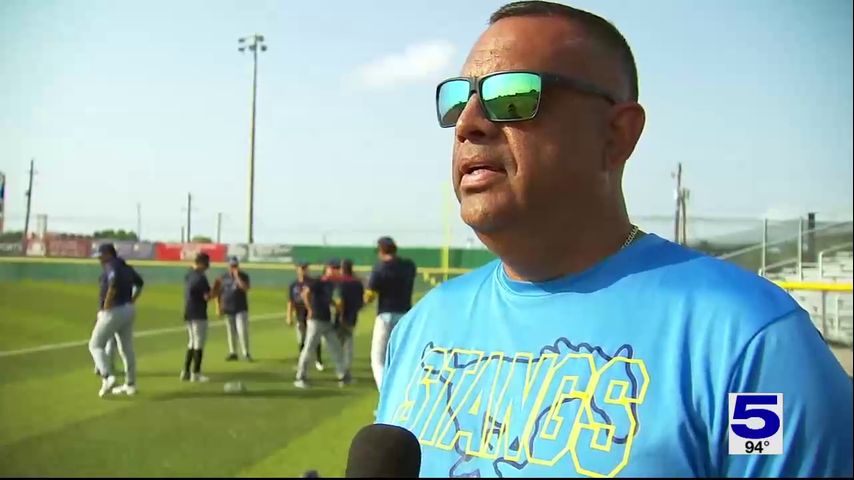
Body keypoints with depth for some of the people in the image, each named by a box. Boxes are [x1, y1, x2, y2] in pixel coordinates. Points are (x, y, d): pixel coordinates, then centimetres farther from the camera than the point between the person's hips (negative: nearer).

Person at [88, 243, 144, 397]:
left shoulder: (111, 266, -12)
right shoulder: (127, 268, 13)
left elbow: (114, 284, -29)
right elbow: (140, 283, 26)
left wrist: (105, 307, -22)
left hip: (113, 312, -8)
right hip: (128, 311, 8)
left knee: (95, 345, 2)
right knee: (127, 348, 15)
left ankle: (107, 377, -14)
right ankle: (130, 385, 21)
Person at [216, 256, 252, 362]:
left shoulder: (243, 276, -3)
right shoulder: (223, 277, 6)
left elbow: (245, 288, -21)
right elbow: (219, 293, 10)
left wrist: (237, 276, -20)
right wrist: (218, 307, 3)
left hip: (241, 309, -3)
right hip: (228, 309, 3)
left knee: (242, 331, -10)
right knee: (230, 332, 8)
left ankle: (246, 353, -4)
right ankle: (232, 353, 17)